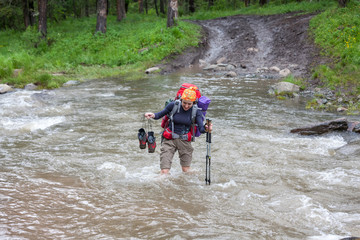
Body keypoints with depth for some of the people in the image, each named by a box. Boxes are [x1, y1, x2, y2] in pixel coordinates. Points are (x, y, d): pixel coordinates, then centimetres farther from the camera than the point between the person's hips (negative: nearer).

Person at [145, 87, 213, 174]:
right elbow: (160, 115, -1)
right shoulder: (173, 105, -11)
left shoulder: (196, 111, -9)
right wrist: (153, 115, -24)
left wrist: (206, 129, -38)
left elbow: (201, 129, -15)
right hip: (170, 140, -1)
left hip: (185, 140, 1)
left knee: (186, 171, 7)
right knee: (164, 172, -8)